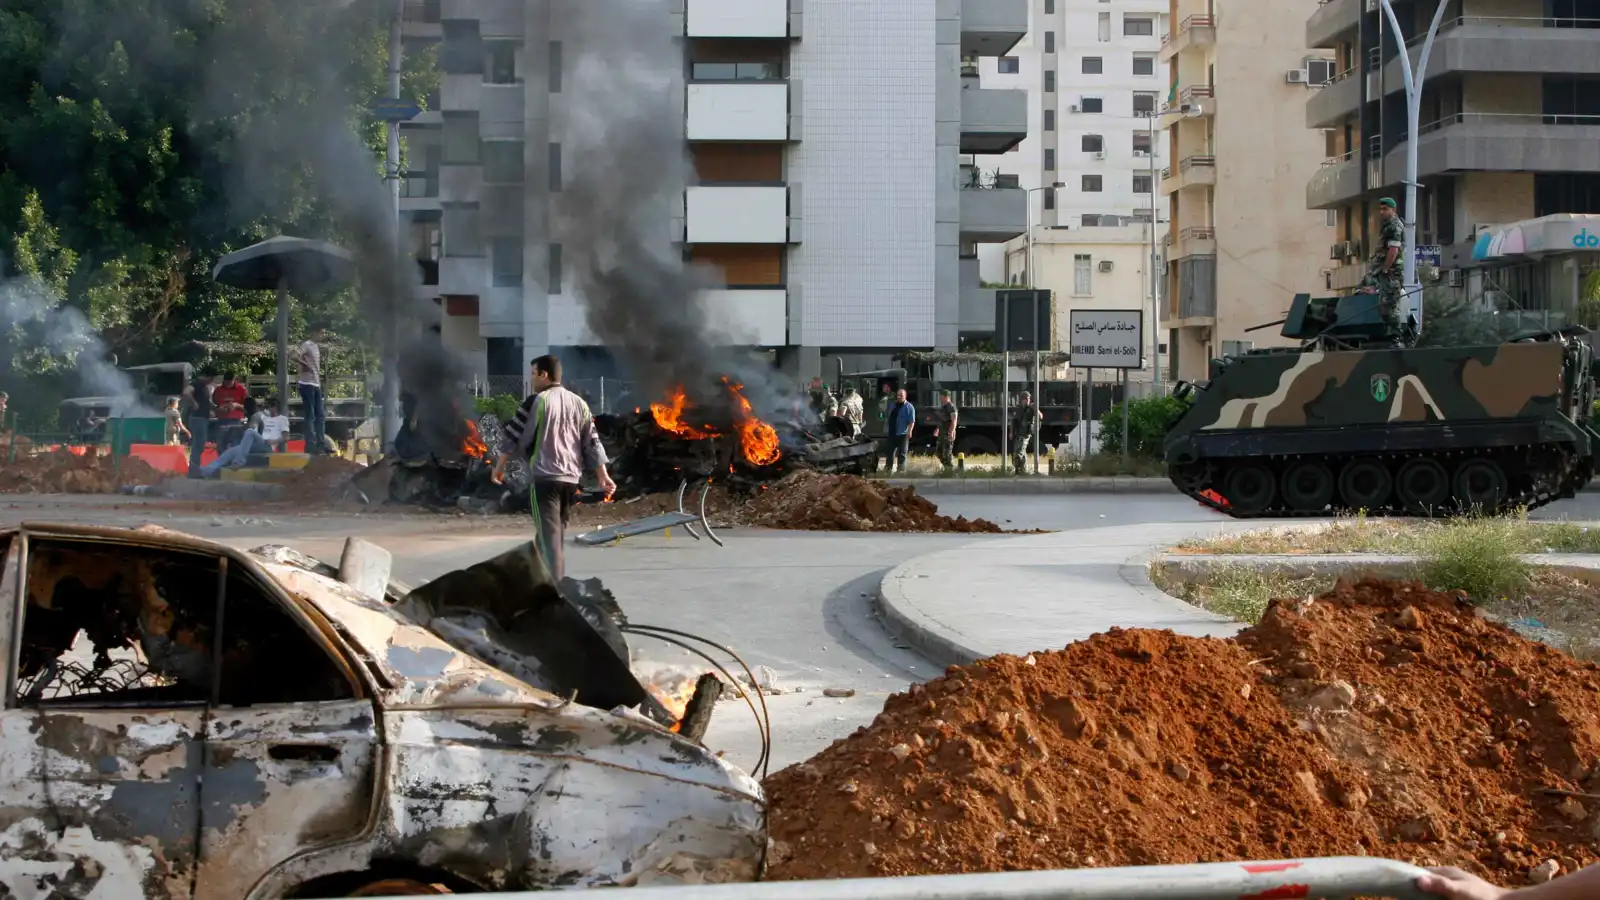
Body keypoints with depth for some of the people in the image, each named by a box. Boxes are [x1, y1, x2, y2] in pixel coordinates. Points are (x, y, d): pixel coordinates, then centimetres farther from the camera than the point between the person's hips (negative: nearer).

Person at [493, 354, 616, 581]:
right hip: (571, 478, 6)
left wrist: (499, 467, 7)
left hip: (544, 477, -6)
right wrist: (603, 476, 10)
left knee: (548, 536, -9)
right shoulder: (579, 403, 11)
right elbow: (592, 442, 10)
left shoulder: (536, 401, -6)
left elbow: (514, 437, -4)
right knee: (559, 534, 17)